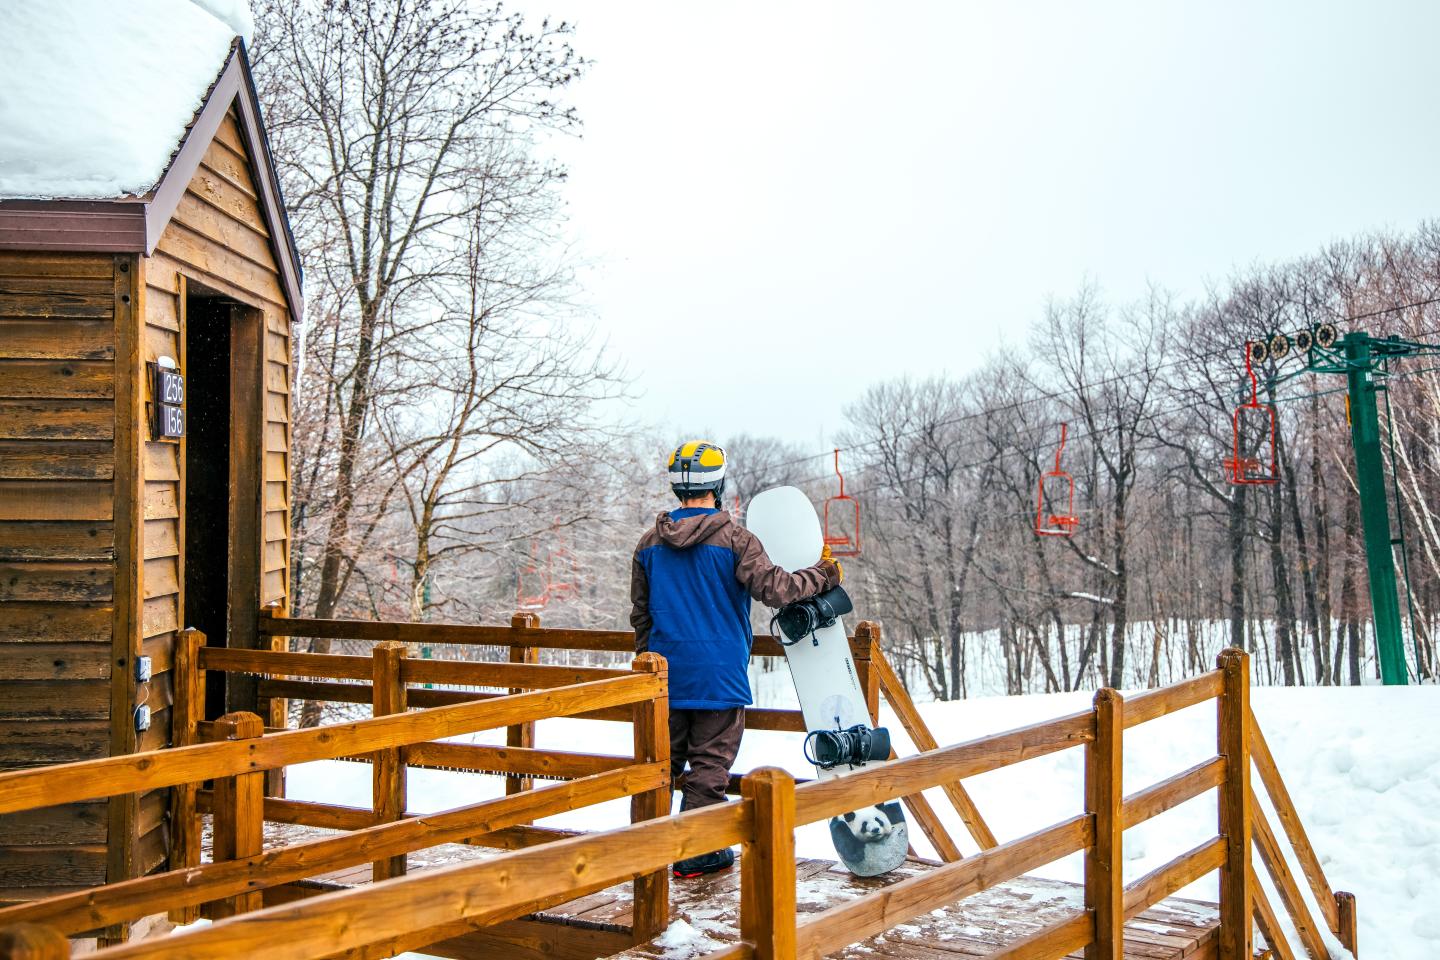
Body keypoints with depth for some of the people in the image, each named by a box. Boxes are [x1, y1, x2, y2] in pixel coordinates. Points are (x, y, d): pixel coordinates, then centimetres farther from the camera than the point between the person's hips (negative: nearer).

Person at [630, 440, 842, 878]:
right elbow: (774, 588, -15)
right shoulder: (734, 539, -11)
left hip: (666, 674, 5)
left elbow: (640, 614, 13)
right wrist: (826, 574, 0)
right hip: (718, 676, -5)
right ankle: (696, 853, 8)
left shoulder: (649, 544, 6)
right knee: (710, 764, 3)